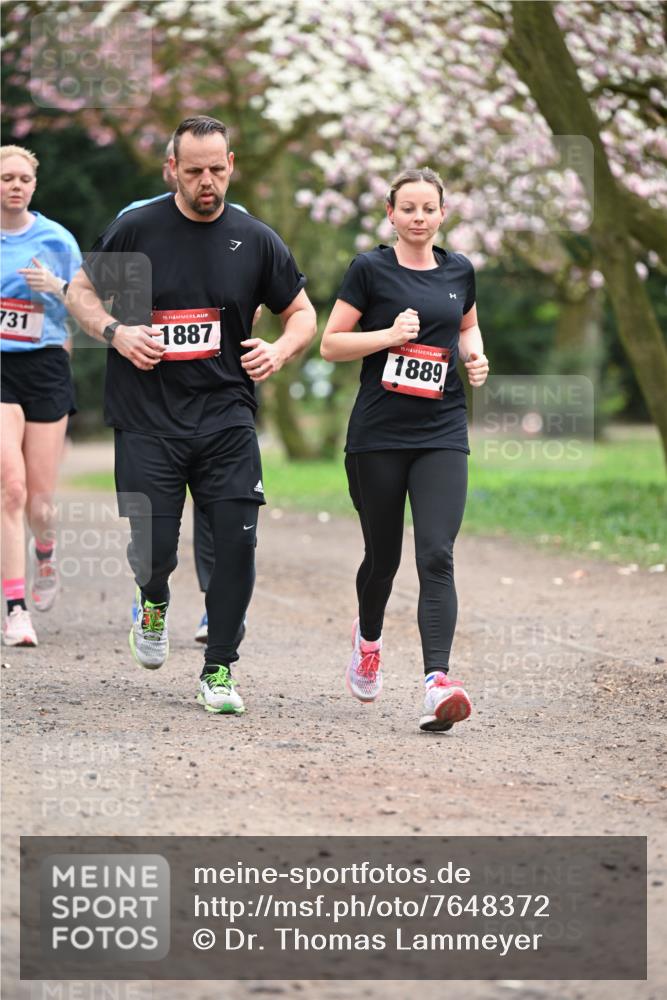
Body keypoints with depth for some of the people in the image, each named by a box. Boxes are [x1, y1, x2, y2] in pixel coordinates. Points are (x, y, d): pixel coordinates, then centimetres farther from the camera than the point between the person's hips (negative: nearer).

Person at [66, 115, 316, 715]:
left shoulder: (255, 240, 4)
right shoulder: (135, 230, -1)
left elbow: (302, 312, 14)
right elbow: (81, 293, 9)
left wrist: (281, 350, -6)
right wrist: (115, 332, -10)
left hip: (226, 419, 1)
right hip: (147, 422, -1)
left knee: (237, 542, -7)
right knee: (153, 548, -5)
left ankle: (219, 670, 8)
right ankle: (154, 602, 33)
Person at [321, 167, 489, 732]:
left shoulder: (459, 271, 10)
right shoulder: (370, 270, -2)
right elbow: (331, 345, -3)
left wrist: (474, 354, 7)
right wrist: (391, 335, -16)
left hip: (443, 435, 2)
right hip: (378, 434, -2)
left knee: (436, 555, -13)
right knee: (383, 554, 10)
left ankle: (437, 684, -22)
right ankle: (368, 638, 43)